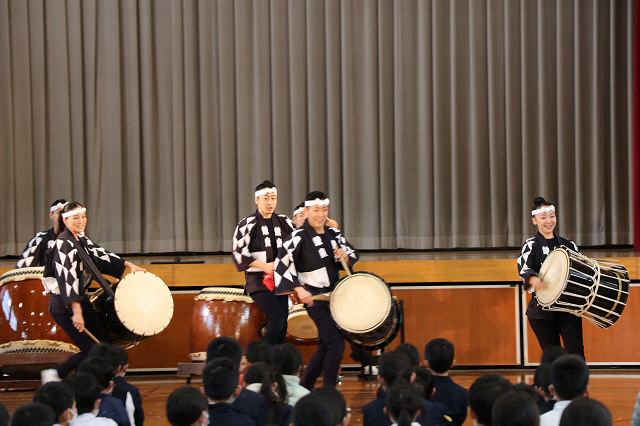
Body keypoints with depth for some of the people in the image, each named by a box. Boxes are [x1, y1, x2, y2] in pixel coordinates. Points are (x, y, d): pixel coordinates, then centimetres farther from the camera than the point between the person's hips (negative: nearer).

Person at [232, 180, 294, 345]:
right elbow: (238, 253, -10)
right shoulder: (247, 224, -5)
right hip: (258, 282, -6)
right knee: (277, 317, -20)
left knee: (282, 324, 3)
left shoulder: (284, 223, 11)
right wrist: (265, 266, -18)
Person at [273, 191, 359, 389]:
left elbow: (353, 255, 16)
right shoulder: (299, 236, -13)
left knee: (326, 345, 14)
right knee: (336, 343, -13)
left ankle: (305, 385, 27)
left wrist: (345, 257, -8)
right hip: (314, 297, -7)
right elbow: (282, 264, -17)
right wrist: (299, 289, -22)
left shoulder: (333, 234, 6)